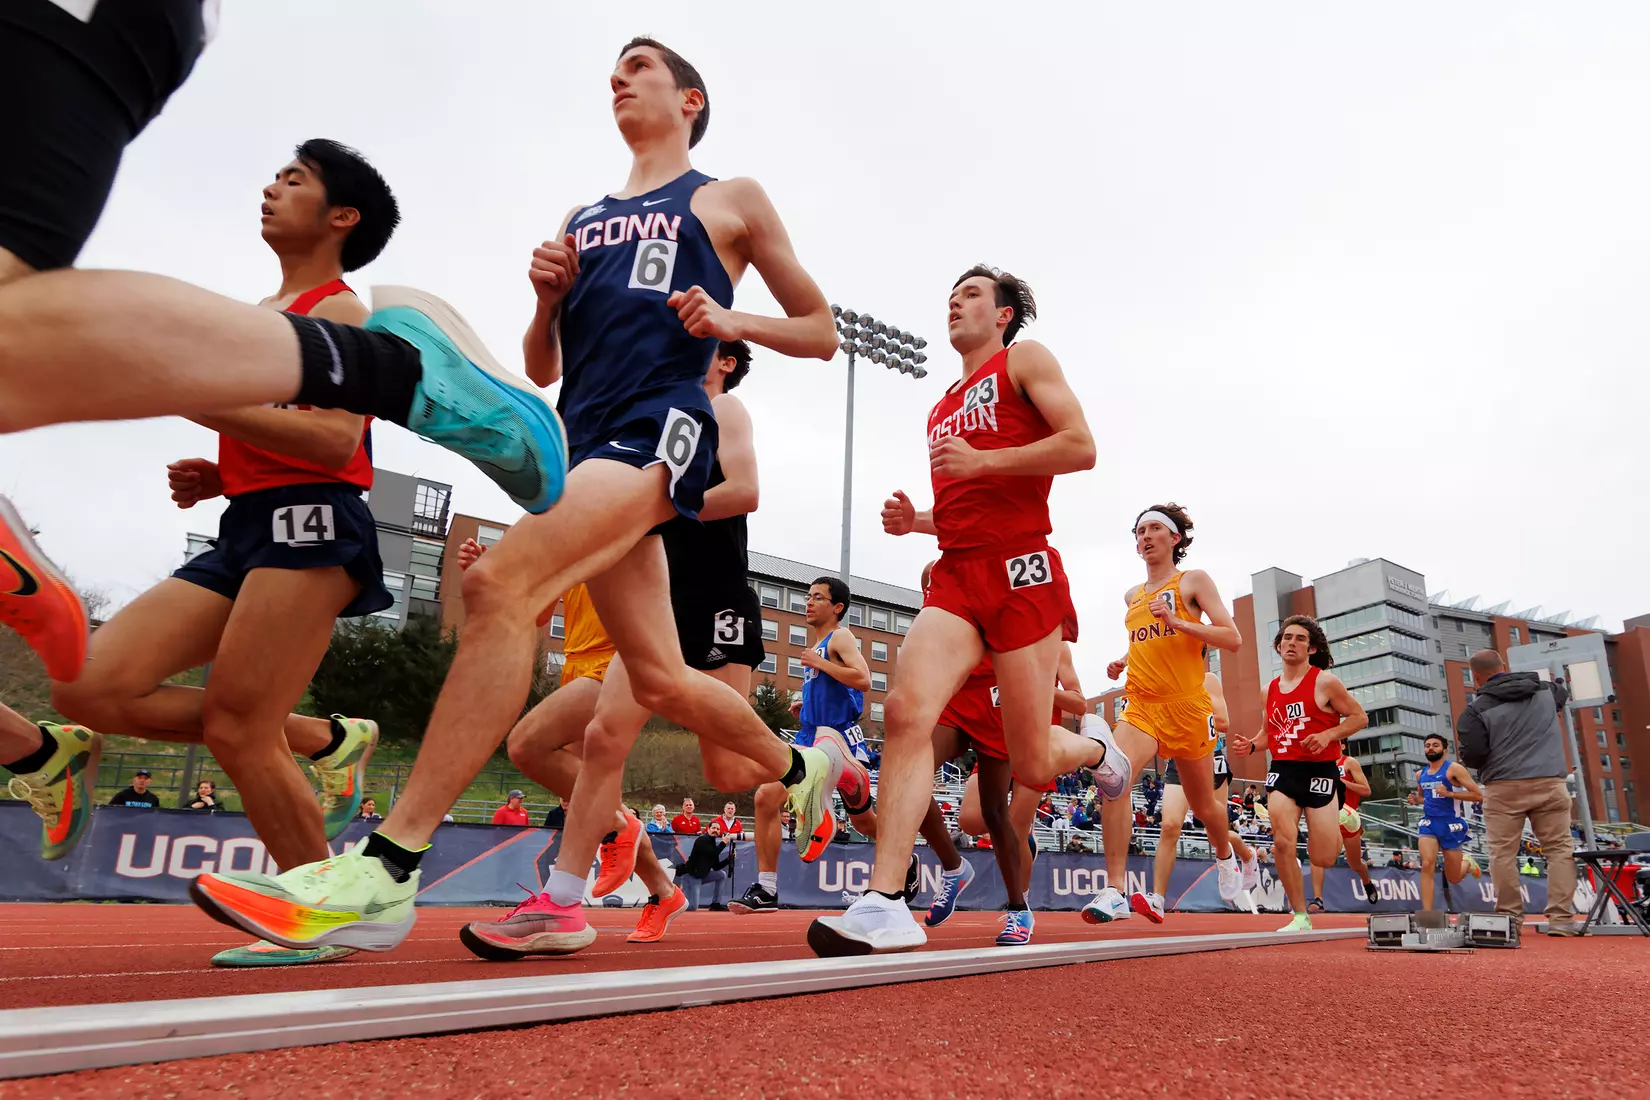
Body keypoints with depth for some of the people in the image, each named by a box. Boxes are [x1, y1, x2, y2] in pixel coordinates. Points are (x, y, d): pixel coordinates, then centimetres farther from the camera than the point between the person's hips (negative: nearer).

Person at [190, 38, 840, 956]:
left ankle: (389, 868, -26)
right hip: (588, 440, 7)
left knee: (501, 584, -28)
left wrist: (731, 321, -4)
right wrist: (548, 296, 7)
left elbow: (821, 332, 14)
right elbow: (541, 369, 26)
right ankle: (798, 766, 30)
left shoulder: (731, 200, 15)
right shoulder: (581, 220, 29)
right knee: (657, 678, 6)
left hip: (661, 428, -7)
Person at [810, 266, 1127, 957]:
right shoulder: (942, 409, 26)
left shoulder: (1025, 359, 7)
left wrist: (980, 460, -14)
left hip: (1020, 572, -5)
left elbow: (1082, 448, -7)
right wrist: (916, 521, 13)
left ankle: (1094, 746, 37)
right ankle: (885, 903, -22)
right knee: (906, 710, -21)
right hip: (955, 577, 6)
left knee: (1032, 764, 0)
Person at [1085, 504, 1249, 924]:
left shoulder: (1193, 581, 1)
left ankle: (1226, 859, 50)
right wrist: (1123, 661, 10)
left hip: (1188, 706, -3)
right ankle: (1115, 891, -25)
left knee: (1203, 806, 14)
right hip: (1141, 704, 3)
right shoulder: (1132, 597, 15)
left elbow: (1232, 639, -8)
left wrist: (1180, 622, -20)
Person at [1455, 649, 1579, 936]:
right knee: (1560, 849, 7)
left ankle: (1509, 916, 5)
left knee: (1503, 853, 3)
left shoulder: (1478, 708, -5)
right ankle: (1561, 918, 2)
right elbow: (1561, 694, 38)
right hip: (1550, 783, 4)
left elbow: (1471, 756, -9)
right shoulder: (1546, 691, 12)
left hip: (1504, 788, -3)